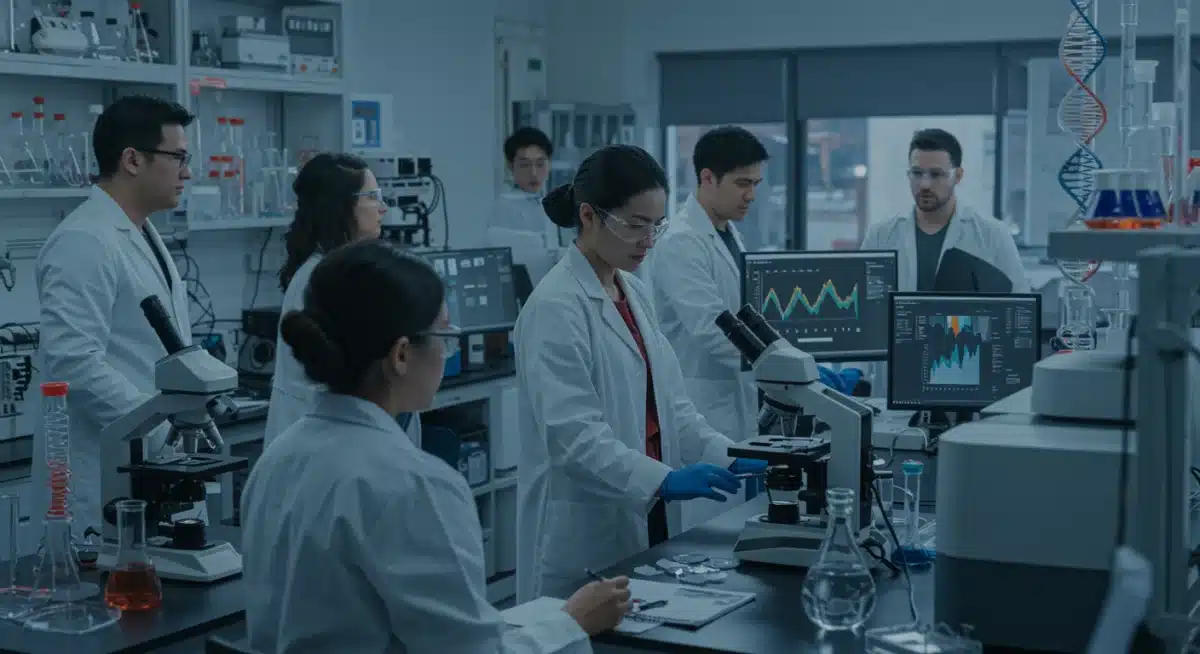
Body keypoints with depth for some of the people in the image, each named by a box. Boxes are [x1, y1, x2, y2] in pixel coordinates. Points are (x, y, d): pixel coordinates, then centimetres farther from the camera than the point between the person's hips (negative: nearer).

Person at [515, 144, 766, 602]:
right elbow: (572, 436, -23)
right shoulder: (557, 306, -16)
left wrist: (728, 455, -5)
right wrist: (665, 480, -34)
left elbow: (667, 404, 11)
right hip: (585, 538, -8)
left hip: (645, 522, 8)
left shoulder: (634, 293, 11)